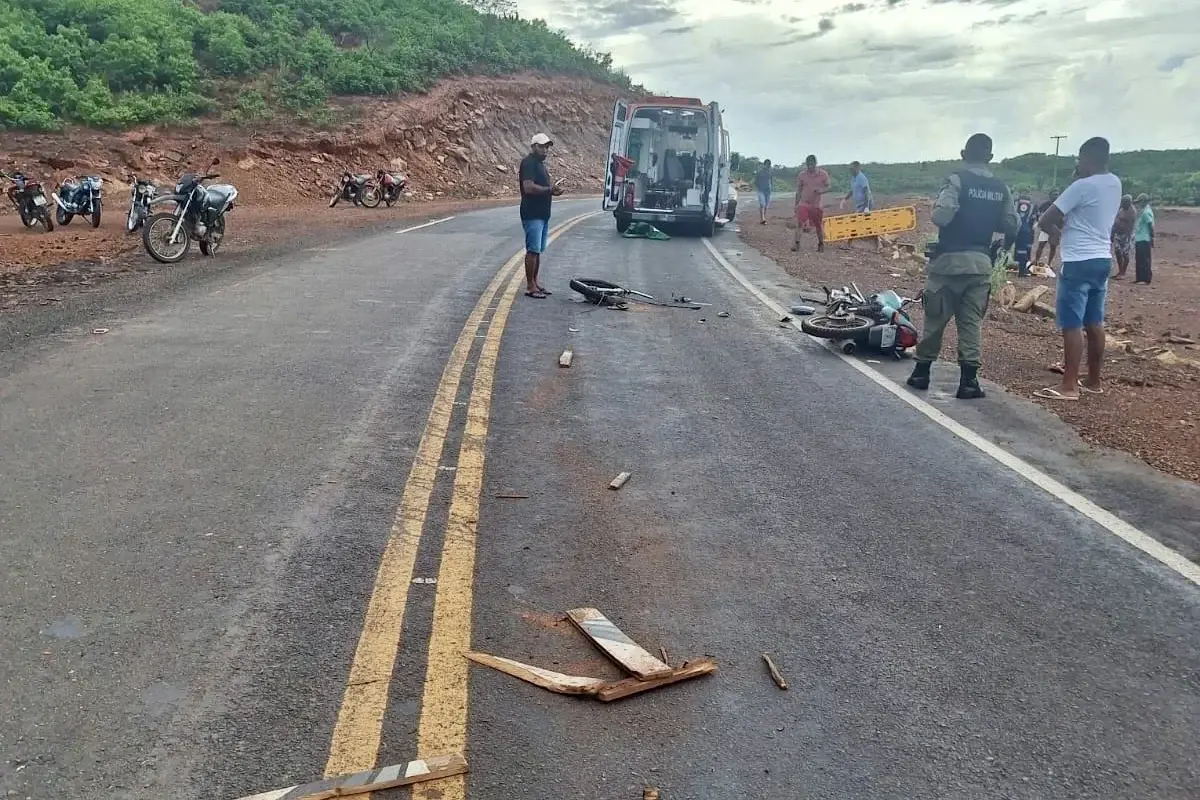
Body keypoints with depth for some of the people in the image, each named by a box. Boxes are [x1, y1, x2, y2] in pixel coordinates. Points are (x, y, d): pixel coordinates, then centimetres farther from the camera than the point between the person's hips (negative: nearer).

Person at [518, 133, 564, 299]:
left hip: (543, 214, 10)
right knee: (533, 250, -8)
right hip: (532, 215, -10)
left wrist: (553, 189, 8)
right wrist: (550, 189, -18)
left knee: (538, 250, 13)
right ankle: (530, 287, -5)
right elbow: (529, 187, -23)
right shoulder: (528, 162, -12)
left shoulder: (540, 163, 19)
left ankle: (535, 282, 20)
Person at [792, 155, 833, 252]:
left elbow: (830, 187, 1)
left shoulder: (823, 174, -2)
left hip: (818, 205, 0)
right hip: (804, 203, 0)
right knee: (800, 223, -15)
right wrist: (796, 204, 6)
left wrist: (822, 190, -20)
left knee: (819, 226, 8)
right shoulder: (802, 174, 0)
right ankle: (796, 243, -17)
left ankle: (821, 244, 23)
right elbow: (798, 190, 7)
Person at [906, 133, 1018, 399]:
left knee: (935, 319, 7)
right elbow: (1010, 227, 7)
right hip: (981, 262, 4)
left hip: (951, 259, -4)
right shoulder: (1001, 188, 7)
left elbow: (941, 217, -20)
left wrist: (938, 206, 2)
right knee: (971, 322, 6)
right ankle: (968, 380, 3)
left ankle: (922, 372, 16)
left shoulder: (957, 180, -9)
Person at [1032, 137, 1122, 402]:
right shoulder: (1115, 184, 10)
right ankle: (1094, 382, 21)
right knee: (1094, 323, 14)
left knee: (1072, 325, -7)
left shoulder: (1083, 186, -16)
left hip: (1079, 262, -9)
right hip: (1102, 259, 9)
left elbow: (1045, 220, -13)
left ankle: (1069, 386, -7)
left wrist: (1054, 230, 6)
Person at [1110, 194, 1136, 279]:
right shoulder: (1121, 210, 11)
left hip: (1126, 234, -8)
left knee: (1125, 253, -3)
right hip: (1118, 234, 8)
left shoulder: (1132, 211, -12)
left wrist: (1129, 236, -21)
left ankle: (1123, 273, 3)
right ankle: (1120, 272, 17)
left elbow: (1131, 225, -17)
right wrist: (1113, 233, 11)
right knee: (1118, 252, 8)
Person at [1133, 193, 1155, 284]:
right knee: (1138, 260, 15)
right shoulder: (1142, 211, 15)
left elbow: (1151, 225, -19)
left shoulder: (1146, 212, -15)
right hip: (1139, 239, 10)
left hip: (1144, 240, -10)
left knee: (1144, 260, -7)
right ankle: (1139, 278, 21)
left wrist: (1152, 238, -20)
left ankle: (1146, 279, -4)